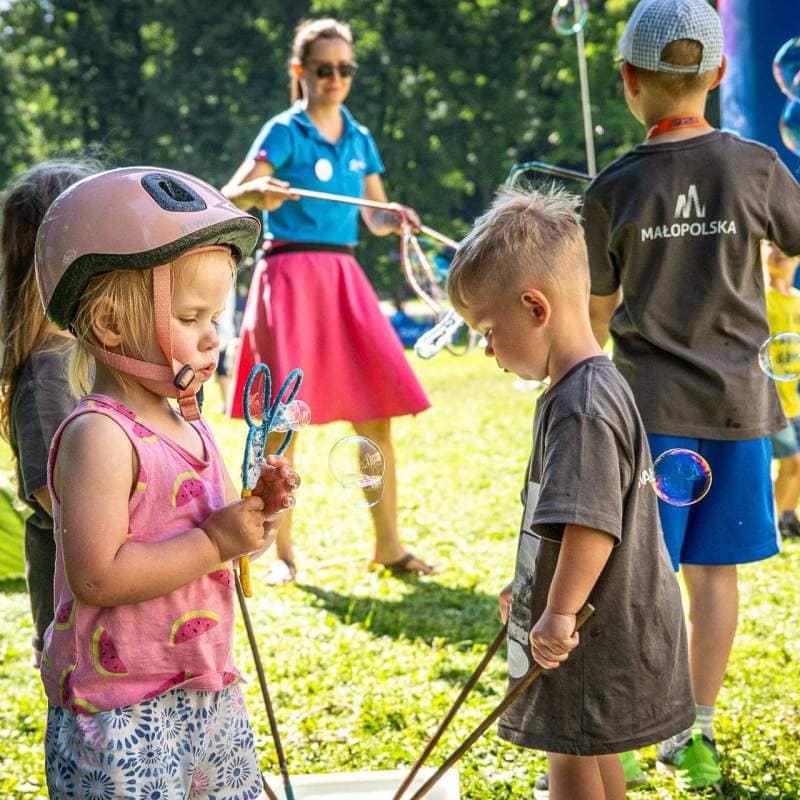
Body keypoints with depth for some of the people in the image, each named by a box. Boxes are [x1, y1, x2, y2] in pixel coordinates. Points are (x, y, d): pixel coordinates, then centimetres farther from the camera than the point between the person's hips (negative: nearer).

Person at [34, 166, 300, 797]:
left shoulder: (188, 424, 9)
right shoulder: (99, 436, -19)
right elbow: (97, 575, -27)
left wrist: (255, 512, -1)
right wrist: (215, 541, -22)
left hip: (208, 694, 9)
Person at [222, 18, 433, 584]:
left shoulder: (360, 140, 14)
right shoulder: (285, 132, -1)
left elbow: (376, 220, 16)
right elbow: (228, 198, -13)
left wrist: (396, 217, -7)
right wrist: (258, 191, -35)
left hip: (345, 278, 5)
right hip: (291, 275, -5)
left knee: (377, 419, 2)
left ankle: (388, 545, 13)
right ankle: (284, 553, 6)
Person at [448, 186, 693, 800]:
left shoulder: (583, 408, -24)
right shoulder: (591, 390, 9)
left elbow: (592, 526, -31)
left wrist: (559, 615, -25)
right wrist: (531, 589, 24)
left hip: (590, 638, -10)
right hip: (606, 627, 10)